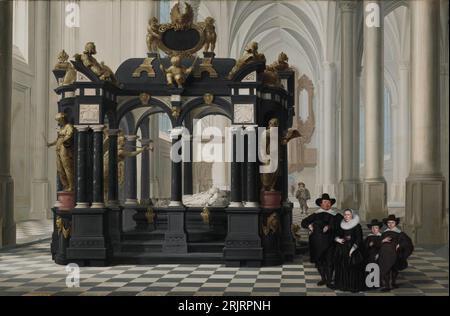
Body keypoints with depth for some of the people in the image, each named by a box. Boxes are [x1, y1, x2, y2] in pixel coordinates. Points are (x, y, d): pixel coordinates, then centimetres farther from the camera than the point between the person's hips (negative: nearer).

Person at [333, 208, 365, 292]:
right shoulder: (341, 225, 11)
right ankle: (343, 285, 12)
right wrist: (338, 239, -5)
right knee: (342, 268, 3)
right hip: (341, 250, 5)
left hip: (353, 250, -5)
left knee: (352, 269, -7)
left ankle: (353, 286, 0)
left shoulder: (357, 226, -5)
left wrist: (352, 249, -16)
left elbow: (358, 239, -9)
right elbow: (336, 235, 18)